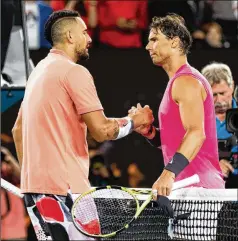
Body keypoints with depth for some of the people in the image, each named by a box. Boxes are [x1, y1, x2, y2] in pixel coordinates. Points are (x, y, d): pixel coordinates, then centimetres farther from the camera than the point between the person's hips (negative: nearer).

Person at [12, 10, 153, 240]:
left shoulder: (39, 71, 16)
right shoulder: (75, 72, -10)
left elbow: (18, 130, 22)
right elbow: (101, 130, -14)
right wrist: (135, 120, 2)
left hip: (33, 185, 9)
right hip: (64, 186, -9)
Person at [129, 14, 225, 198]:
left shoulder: (186, 81, -10)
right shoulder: (178, 81, 21)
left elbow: (196, 134, -24)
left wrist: (169, 172, -34)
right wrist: (149, 132, 7)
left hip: (197, 184, -9)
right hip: (188, 187, 9)